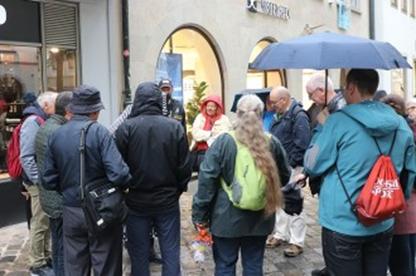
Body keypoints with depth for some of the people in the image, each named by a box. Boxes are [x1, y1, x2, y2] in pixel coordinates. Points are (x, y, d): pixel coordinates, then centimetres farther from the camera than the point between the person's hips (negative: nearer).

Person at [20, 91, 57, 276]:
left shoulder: (45, 122, 12)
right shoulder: (33, 122, -16)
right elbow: (26, 157, -22)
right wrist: (40, 181, -21)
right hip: (40, 183, -9)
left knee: (48, 222, 17)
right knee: (40, 224, 1)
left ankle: (46, 257, 30)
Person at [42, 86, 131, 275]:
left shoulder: (55, 135, -1)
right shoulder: (99, 132, -15)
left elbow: (49, 180, 1)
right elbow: (118, 173, -24)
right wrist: (126, 184, -3)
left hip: (70, 212, 4)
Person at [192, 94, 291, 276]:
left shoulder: (223, 142, -11)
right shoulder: (273, 143, -2)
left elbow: (207, 180, -11)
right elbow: (284, 177, 11)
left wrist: (199, 215, -4)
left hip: (227, 218, -2)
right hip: (260, 218, 3)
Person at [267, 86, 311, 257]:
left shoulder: (298, 116, -16)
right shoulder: (280, 115, 12)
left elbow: (302, 144, -22)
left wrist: (291, 163, -18)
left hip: (291, 167, -9)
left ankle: (297, 242, 6)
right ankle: (281, 234, 30)